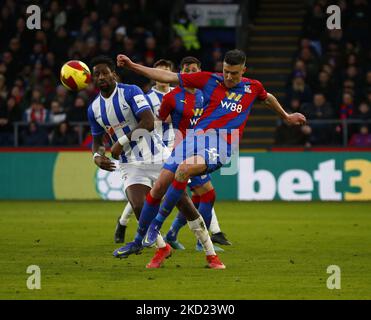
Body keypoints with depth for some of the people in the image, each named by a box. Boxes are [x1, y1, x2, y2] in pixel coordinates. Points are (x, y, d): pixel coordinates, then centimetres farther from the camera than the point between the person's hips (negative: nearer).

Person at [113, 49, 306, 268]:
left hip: (222, 147, -2)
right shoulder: (209, 80, 6)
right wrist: (132, 66, 0)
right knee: (159, 188, -3)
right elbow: (168, 77, 6)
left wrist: (286, 116, 46)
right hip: (196, 138, 3)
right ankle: (138, 241, 14)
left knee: (184, 169, -34)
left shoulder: (253, 88, 8)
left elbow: (268, 98, 33)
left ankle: (157, 223, -20)